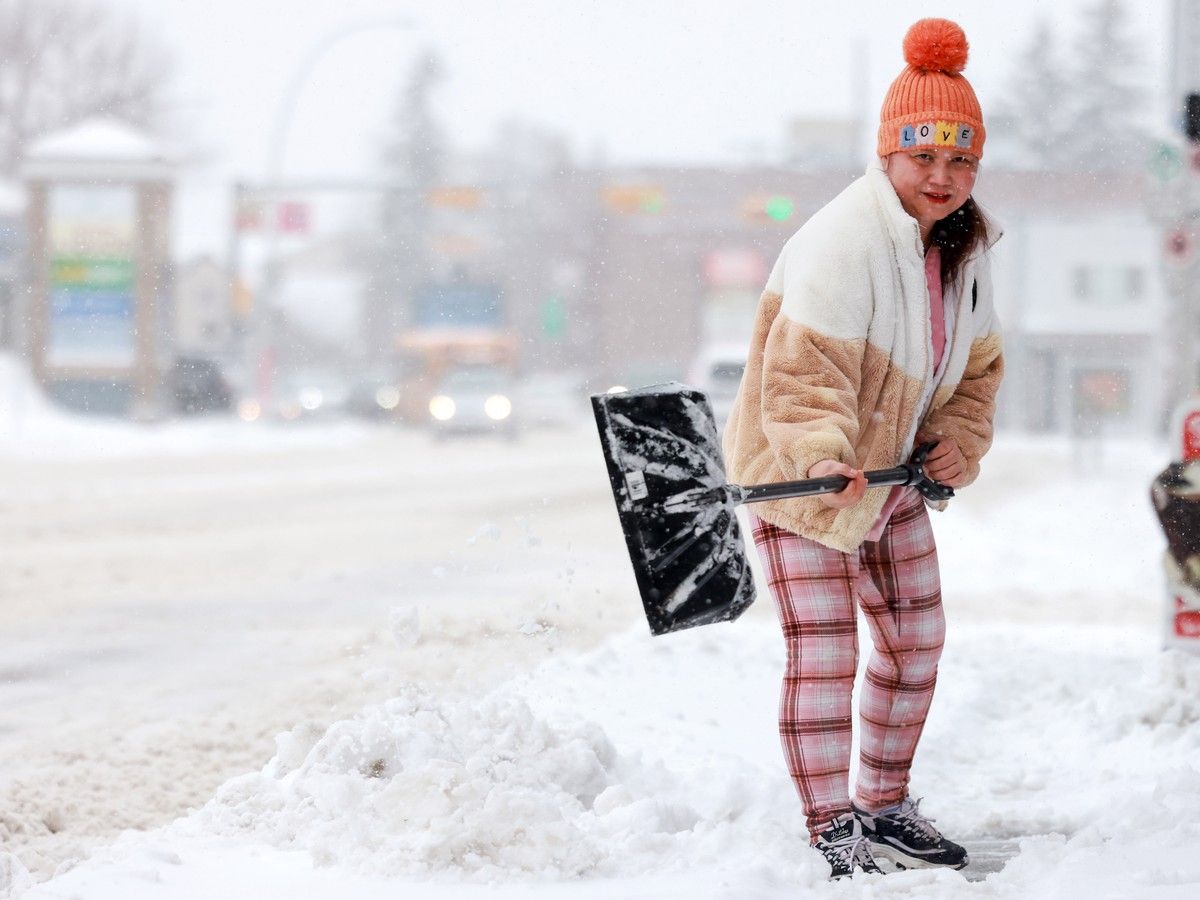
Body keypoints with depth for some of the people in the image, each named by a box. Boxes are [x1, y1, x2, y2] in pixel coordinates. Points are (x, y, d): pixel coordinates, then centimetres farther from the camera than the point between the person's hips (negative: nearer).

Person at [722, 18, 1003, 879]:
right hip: (801, 479, -9)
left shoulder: (963, 248, 2)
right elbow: (804, 366, -33)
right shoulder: (844, 239, -26)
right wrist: (824, 457, -46)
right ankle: (833, 831, -4)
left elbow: (977, 365, 13)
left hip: (891, 476, 9)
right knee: (825, 654, -11)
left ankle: (885, 806, 29)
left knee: (917, 640, 14)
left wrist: (957, 447, -2)